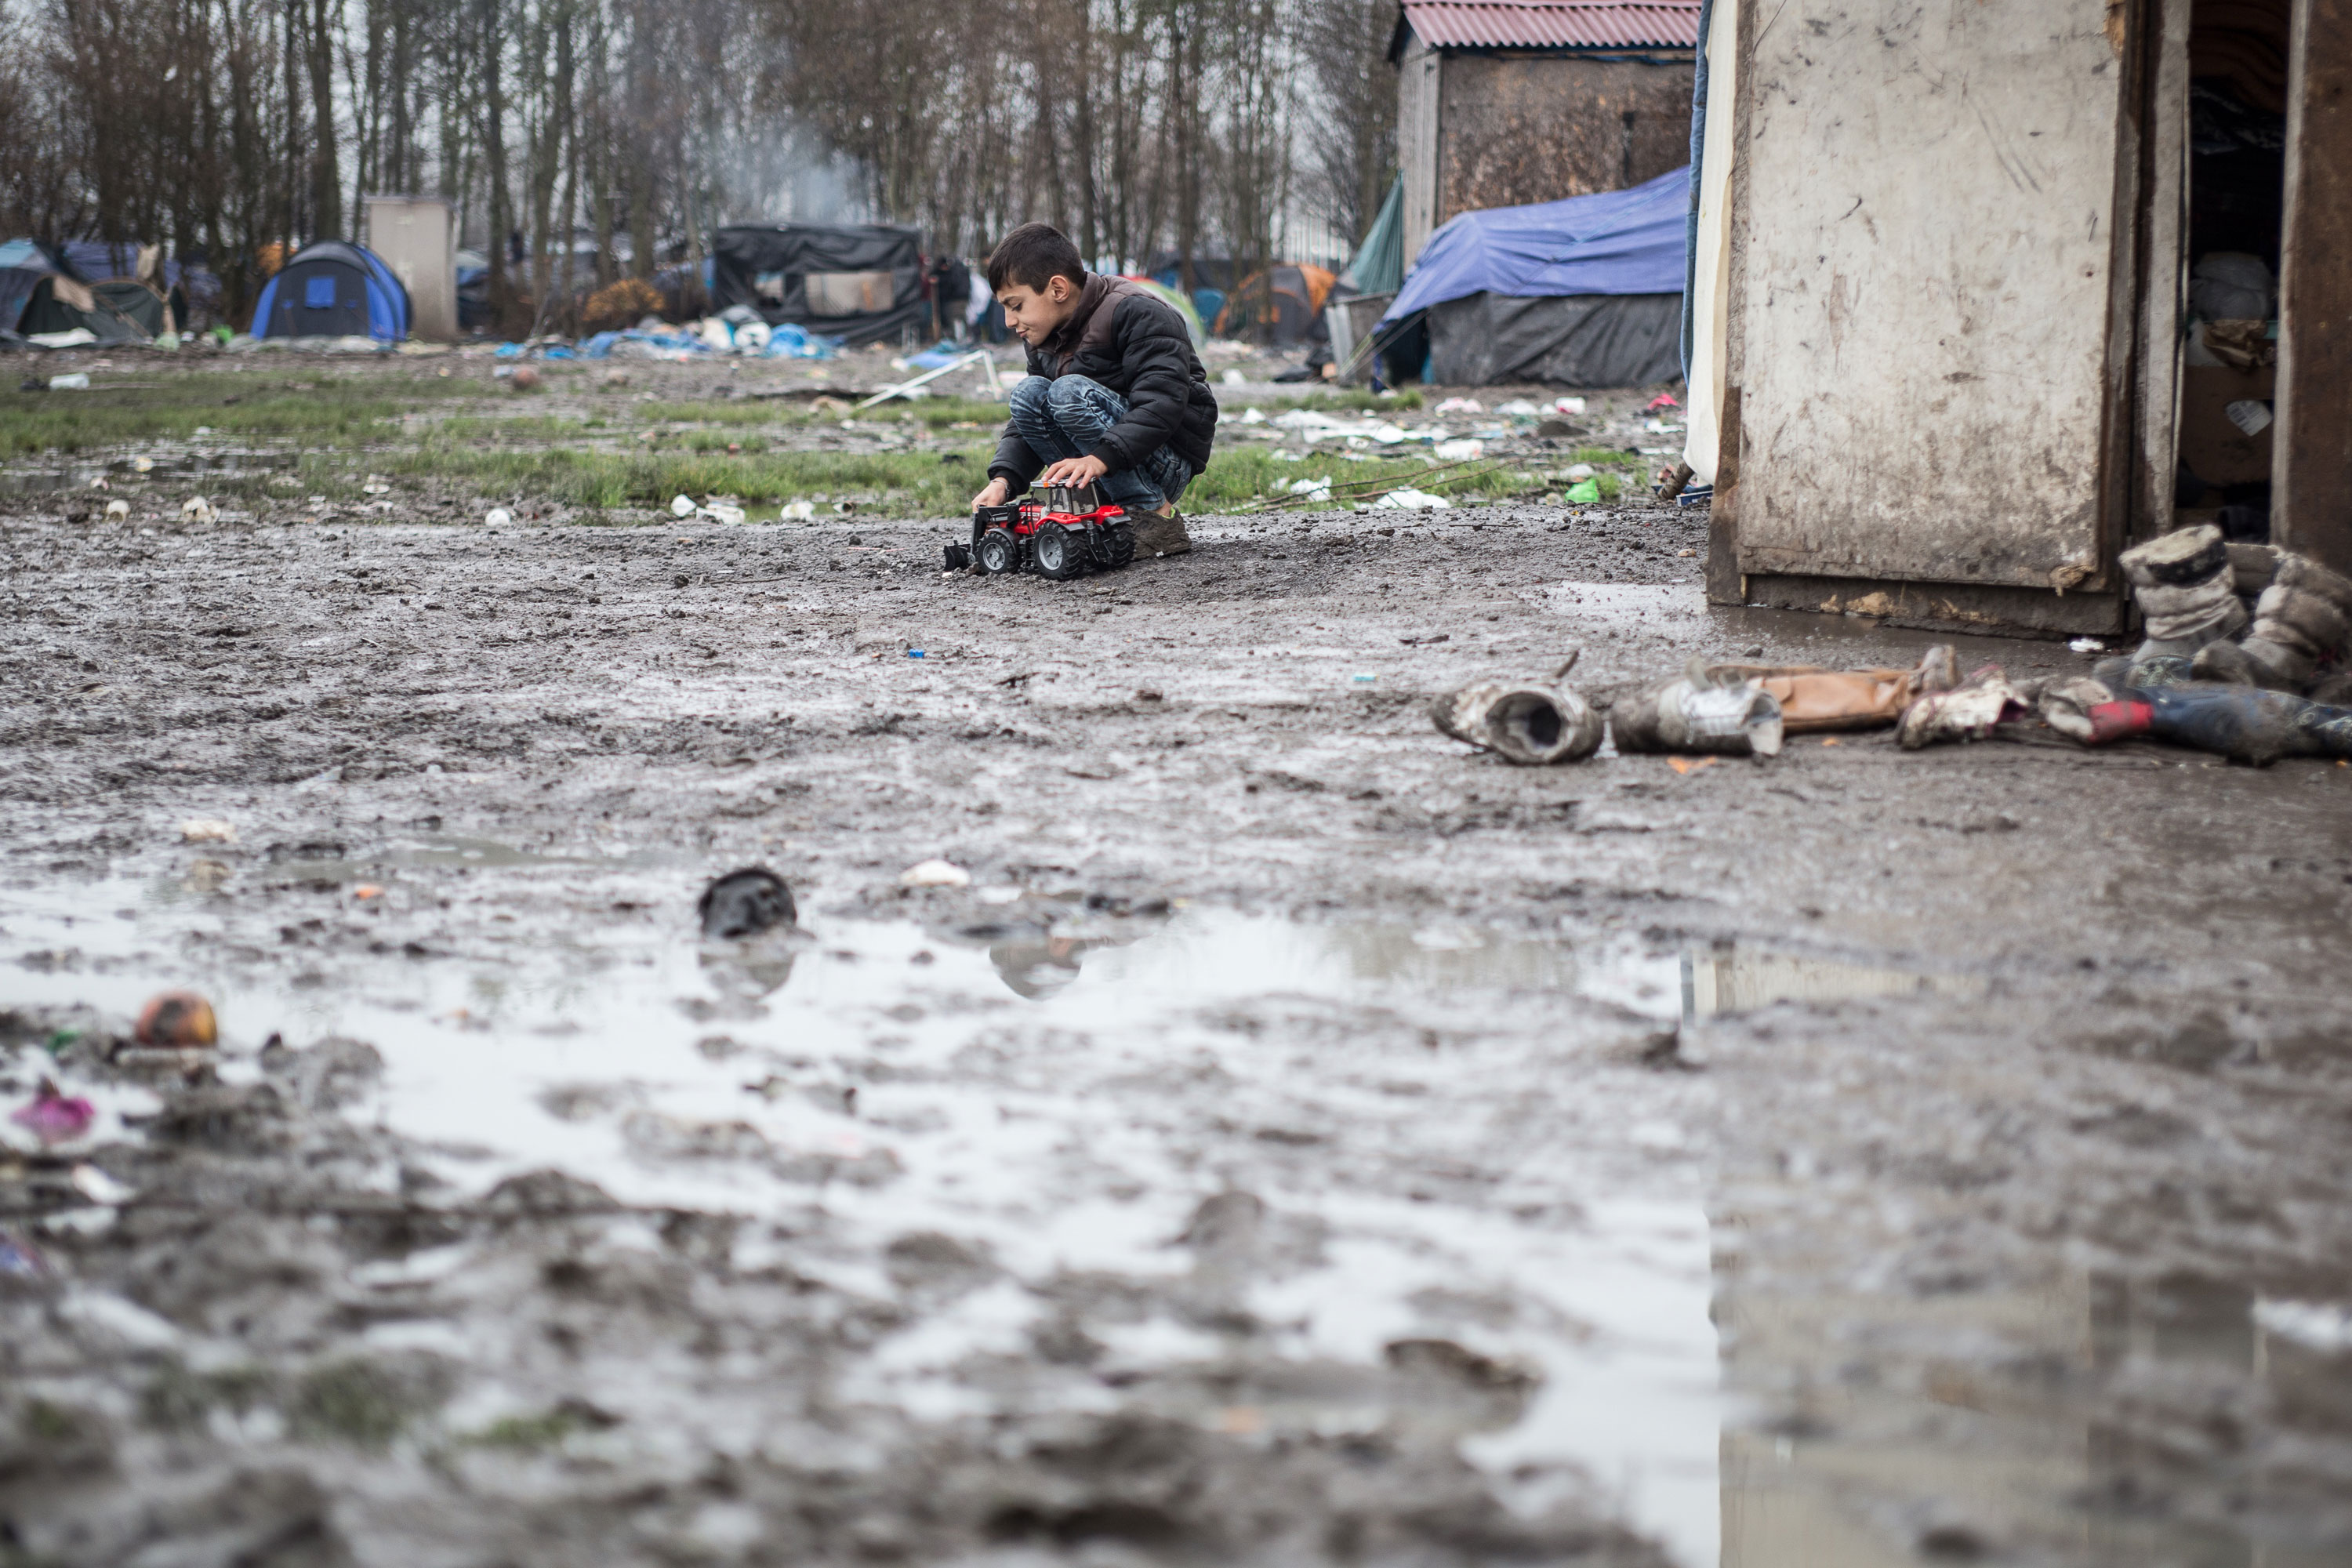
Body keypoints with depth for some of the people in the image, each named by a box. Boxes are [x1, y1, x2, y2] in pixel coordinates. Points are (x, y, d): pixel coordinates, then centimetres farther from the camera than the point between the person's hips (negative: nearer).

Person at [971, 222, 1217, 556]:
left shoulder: (1136, 313, -16)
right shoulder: (1044, 340, 10)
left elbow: (1161, 402, -29)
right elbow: (1024, 425, 8)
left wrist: (1102, 459, -41)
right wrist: (1003, 480, -12)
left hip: (1169, 461, -7)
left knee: (1069, 392, -28)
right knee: (1028, 393, -11)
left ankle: (1157, 518, -23)